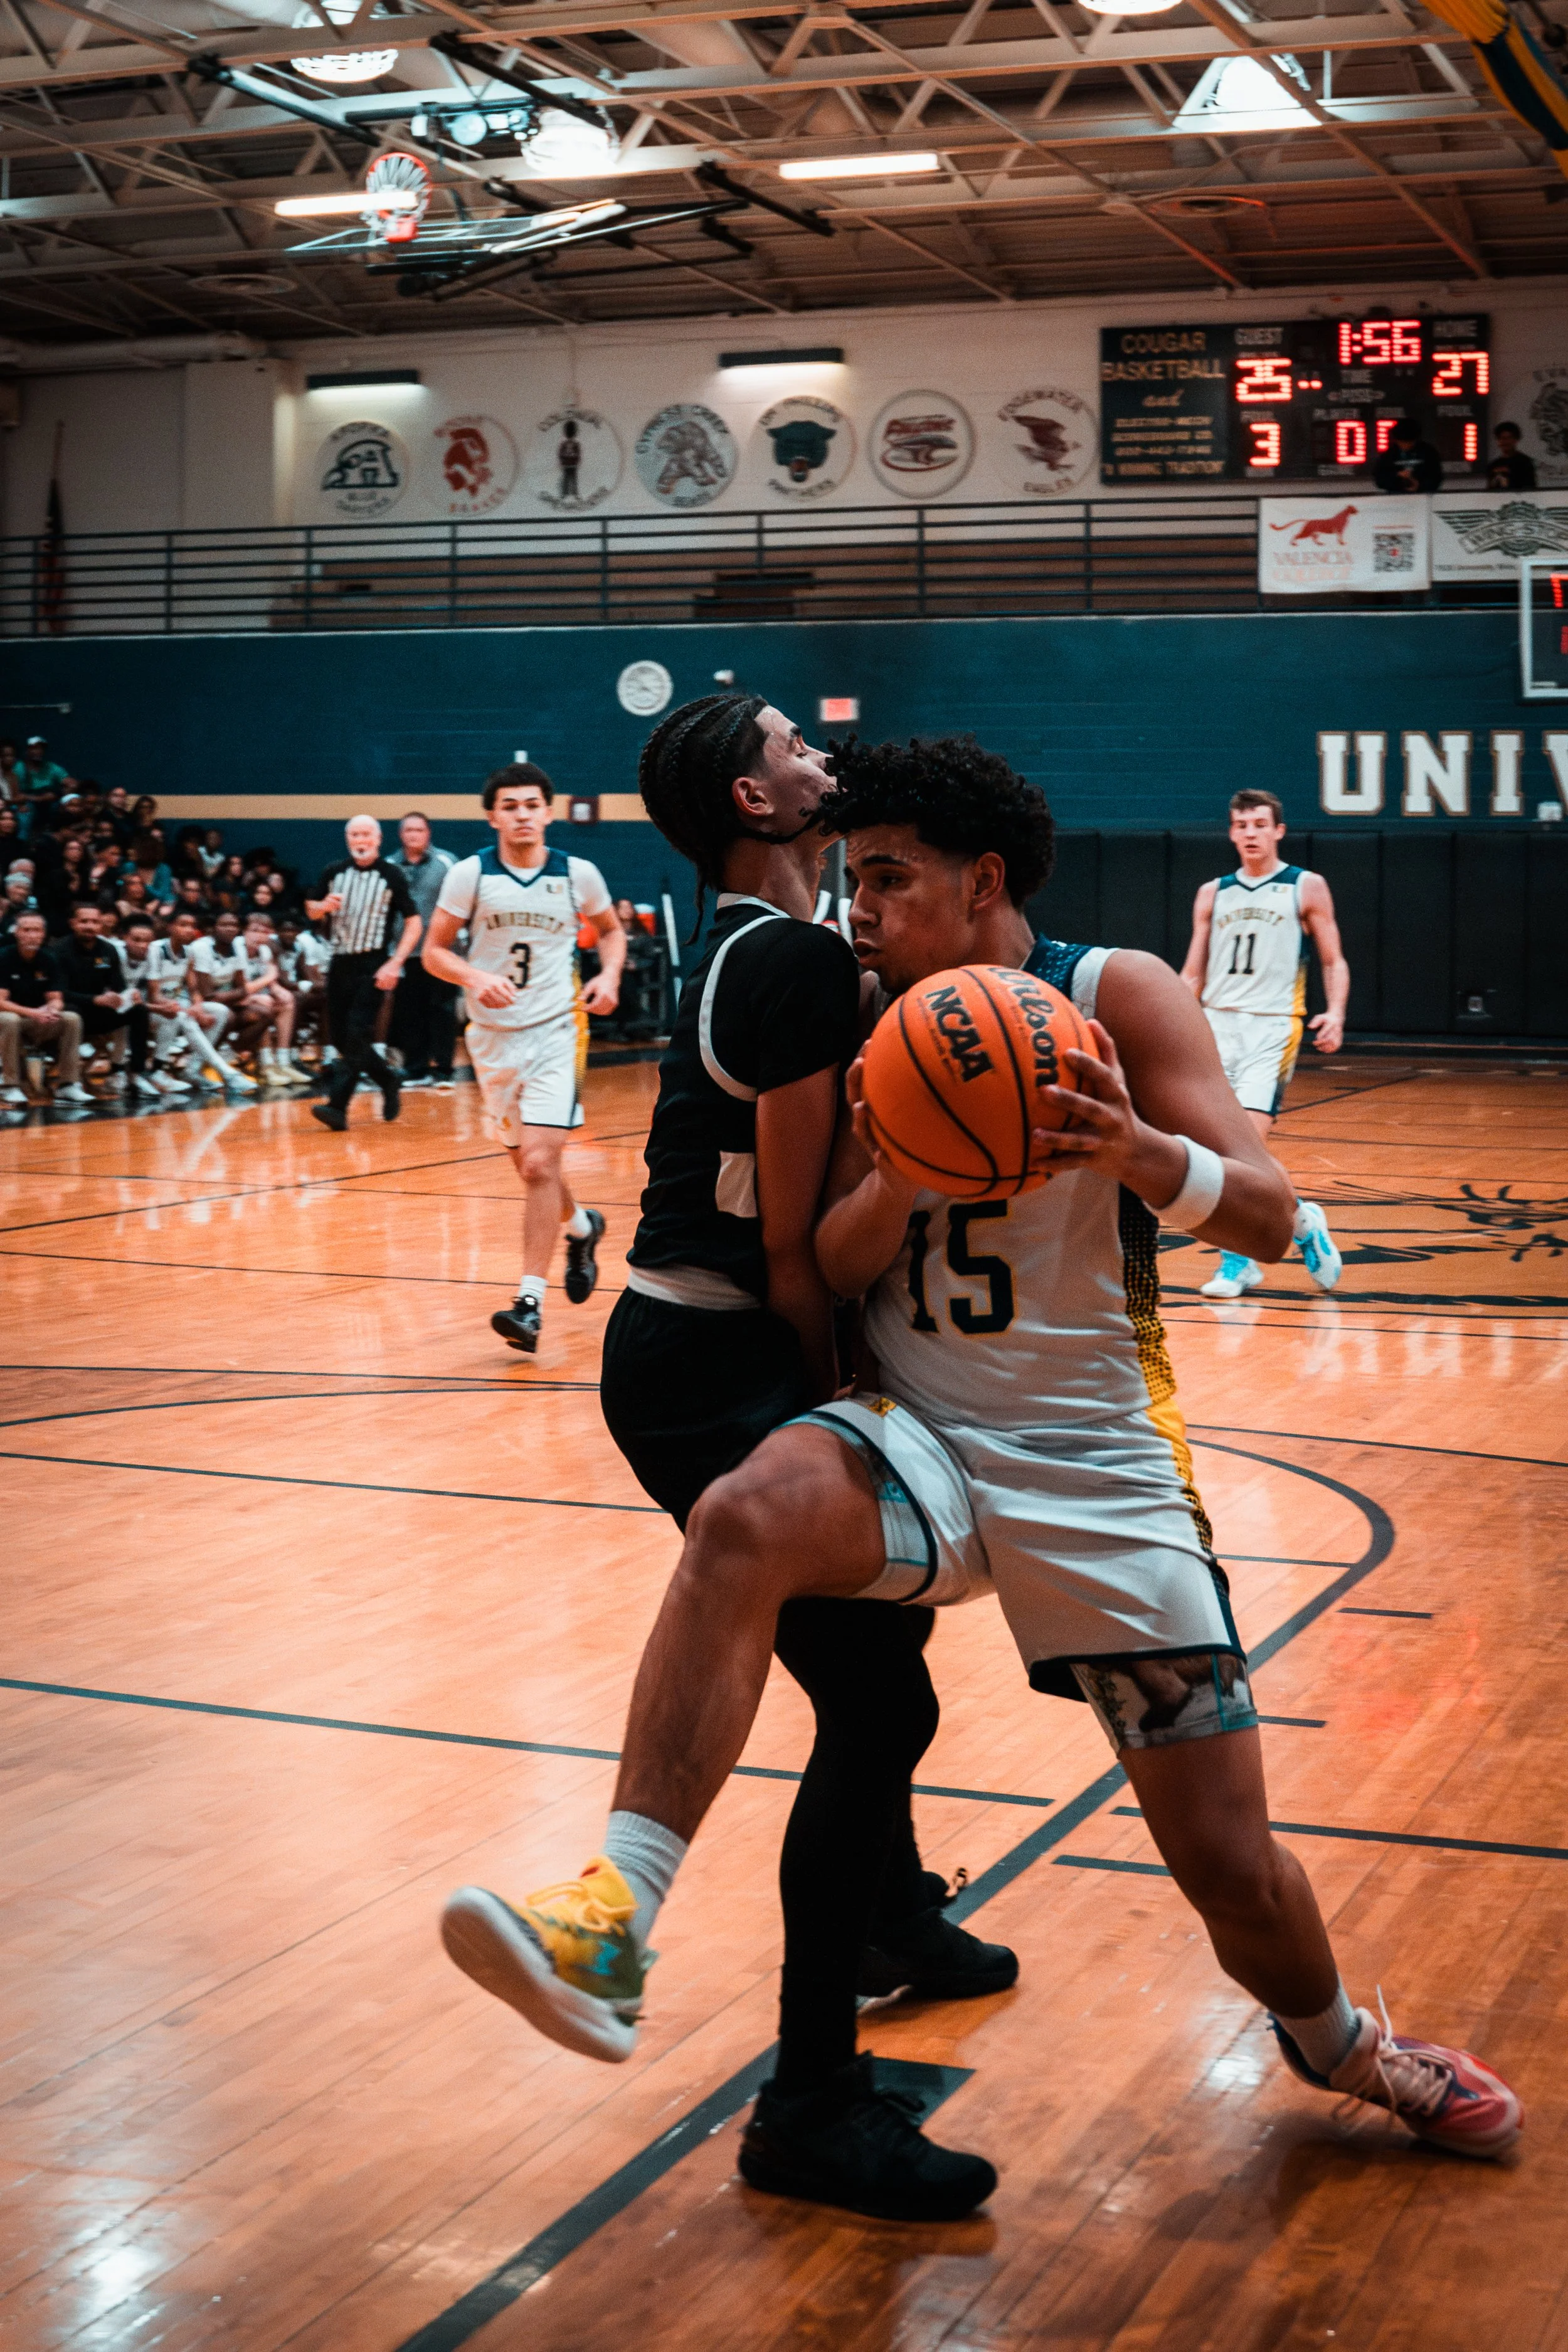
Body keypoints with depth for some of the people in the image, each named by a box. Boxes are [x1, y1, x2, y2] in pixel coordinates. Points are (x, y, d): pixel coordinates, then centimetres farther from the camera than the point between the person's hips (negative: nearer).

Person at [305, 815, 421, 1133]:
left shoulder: (392, 876, -4)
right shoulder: (334, 873, 8)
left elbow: (413, 922, -5)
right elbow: (312, 911, 18)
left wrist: (395, 964, -14)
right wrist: (324, 906, -8)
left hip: (373, 967, -5)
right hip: (340, 964, 5)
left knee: (357, 1036, -13)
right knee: (340, 1037, 8)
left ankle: (337, 1107, -15)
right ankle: (388, 1078, 29)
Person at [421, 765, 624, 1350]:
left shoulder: (578, 875, -1)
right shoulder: (470, 875, -3)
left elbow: (611, 931, 17)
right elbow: (434, 951, 0)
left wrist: (609, 975, -3)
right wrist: (476, 977, -19)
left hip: (555, 1032, -2)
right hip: (493, 1035, 2)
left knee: (538, 1164, -16)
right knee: (529, 1165, 14)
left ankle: (529, 1303, -16)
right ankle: (581, 1226, 46)